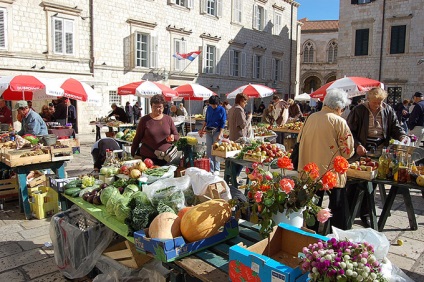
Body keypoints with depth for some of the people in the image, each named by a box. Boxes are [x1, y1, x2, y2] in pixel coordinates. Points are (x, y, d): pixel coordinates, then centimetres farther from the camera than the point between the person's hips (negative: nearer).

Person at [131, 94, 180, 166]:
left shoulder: (168, 119, 6)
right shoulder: (144, 120, 1)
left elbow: (177, 136, 12)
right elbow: (137, 138, 6)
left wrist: (173, 137, -10)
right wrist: (133, 154, 4)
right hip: (148, 158, -2)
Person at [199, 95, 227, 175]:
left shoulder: (222, 110, -6)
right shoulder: (209, 108, 6)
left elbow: (223, 124, -7)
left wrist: (219, 135, -14)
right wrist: (202, 130, 11)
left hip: (217, 131, -4)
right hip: (208, 131, 4)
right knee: (209, 151, 5)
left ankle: (216, 170, 11)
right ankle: (210, 169, 13)